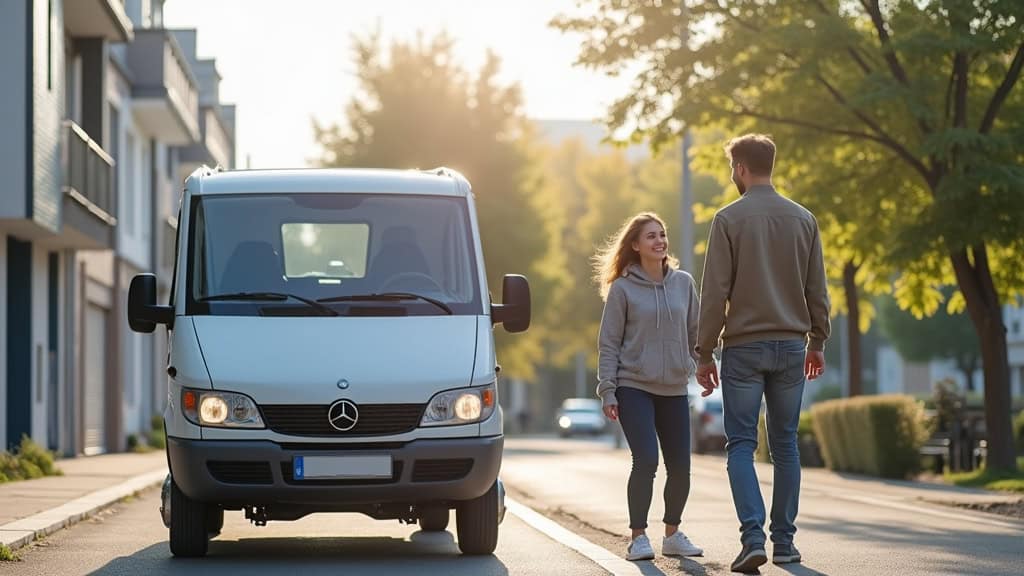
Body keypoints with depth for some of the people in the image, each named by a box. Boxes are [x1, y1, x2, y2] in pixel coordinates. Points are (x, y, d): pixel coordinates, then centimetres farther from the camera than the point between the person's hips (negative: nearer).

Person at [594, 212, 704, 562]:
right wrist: (607, 391, -8)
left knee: (680, 466, 3)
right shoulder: (622, 289, -3)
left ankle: (673, 534, 21)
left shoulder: (683, 283, 7)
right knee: (646, 461, -16)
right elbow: (608, 344, -2)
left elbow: (696, 333, 14)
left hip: (675, 390, 4)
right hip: (634, 388, -4)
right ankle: (638, 537, -5)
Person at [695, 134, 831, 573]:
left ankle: (753, 537, -14)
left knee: (741, 445, -1)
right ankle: (784, 540, 12)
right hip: (791, 345, 4)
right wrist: (816, 343, 19)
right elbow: (817, 290, 8)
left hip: (744, 347, -4)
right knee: (785, 445, 11)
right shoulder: (803, 219, 6)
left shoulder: (729, 219, -6)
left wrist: (704, 354, -3)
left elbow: (715, 293, -8)